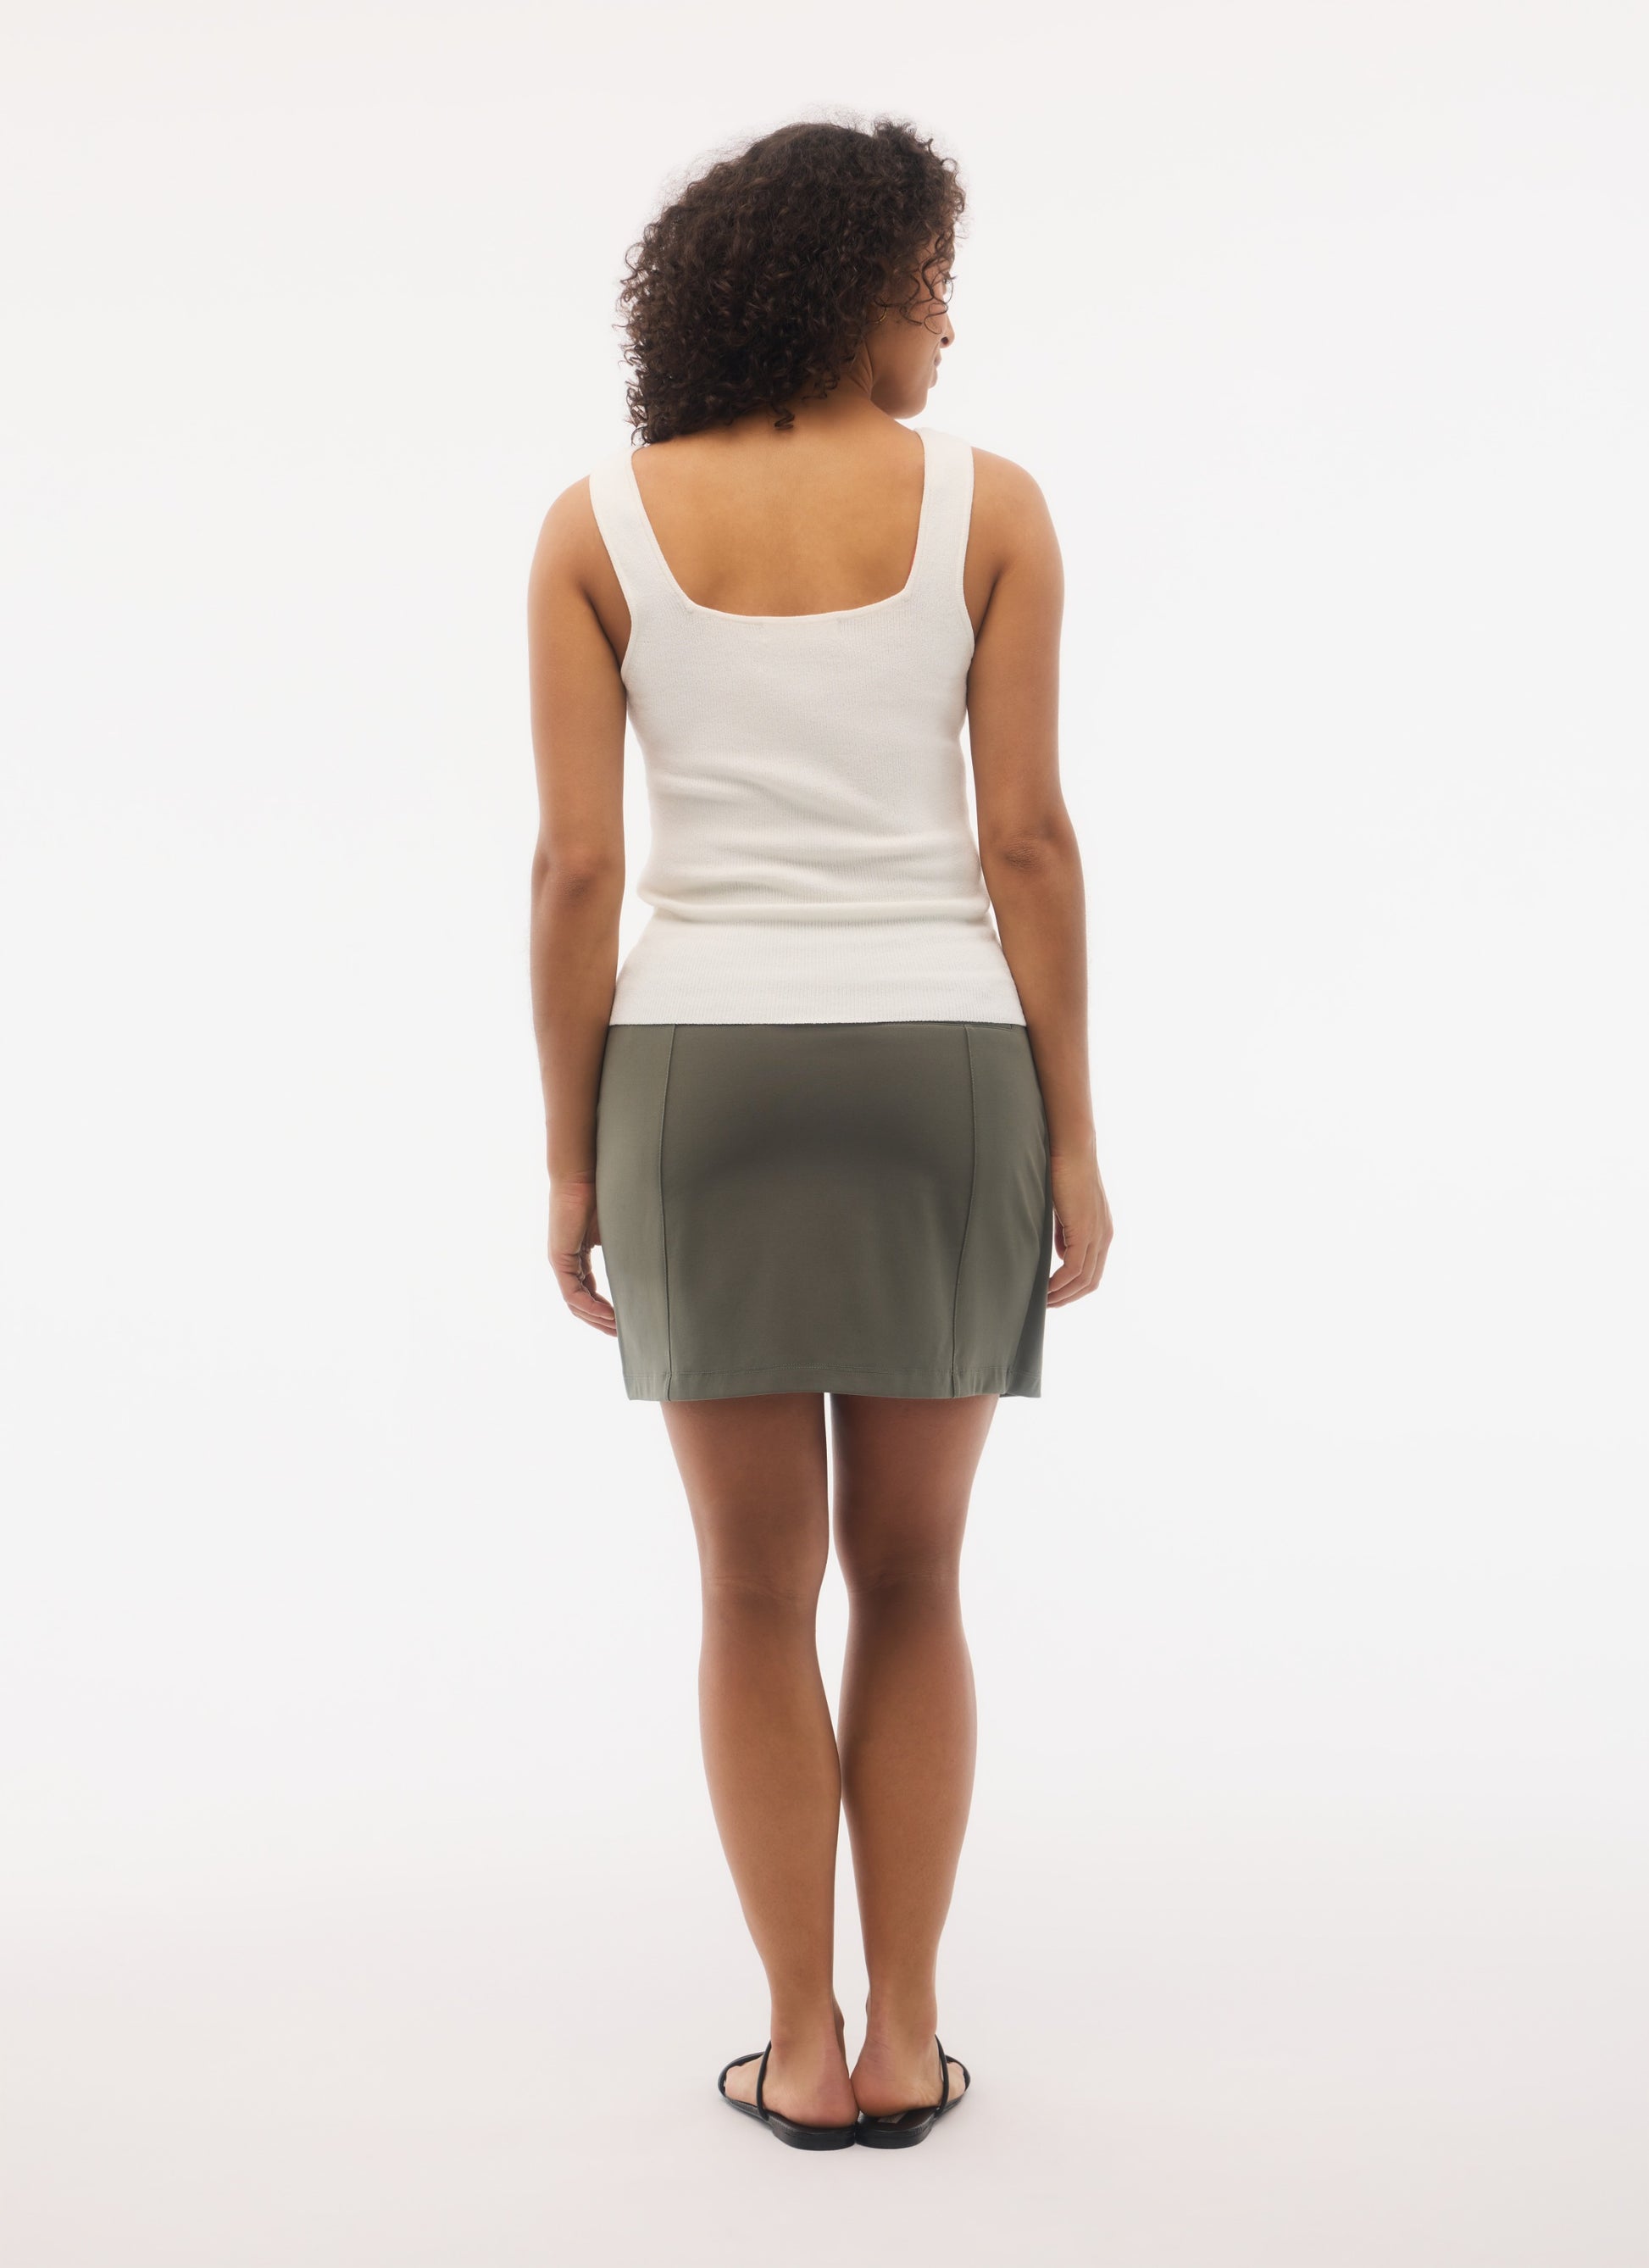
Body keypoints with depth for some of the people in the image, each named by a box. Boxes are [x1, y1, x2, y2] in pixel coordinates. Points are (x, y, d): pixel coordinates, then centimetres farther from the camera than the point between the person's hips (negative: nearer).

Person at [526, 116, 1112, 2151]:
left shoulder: (599, 525, 2)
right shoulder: (989, 504, 0)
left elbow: (580, 867, -4)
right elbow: (1025, 842, -5)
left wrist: (571, 1158, 2)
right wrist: (1073, 1141, 1)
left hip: (704, 1079, 0)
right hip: (935, 1078, 0)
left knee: (758, 1595, 11)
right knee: (912, 1585, 13)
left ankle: (805, 2050, 16)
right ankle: (903, 2041, 18)